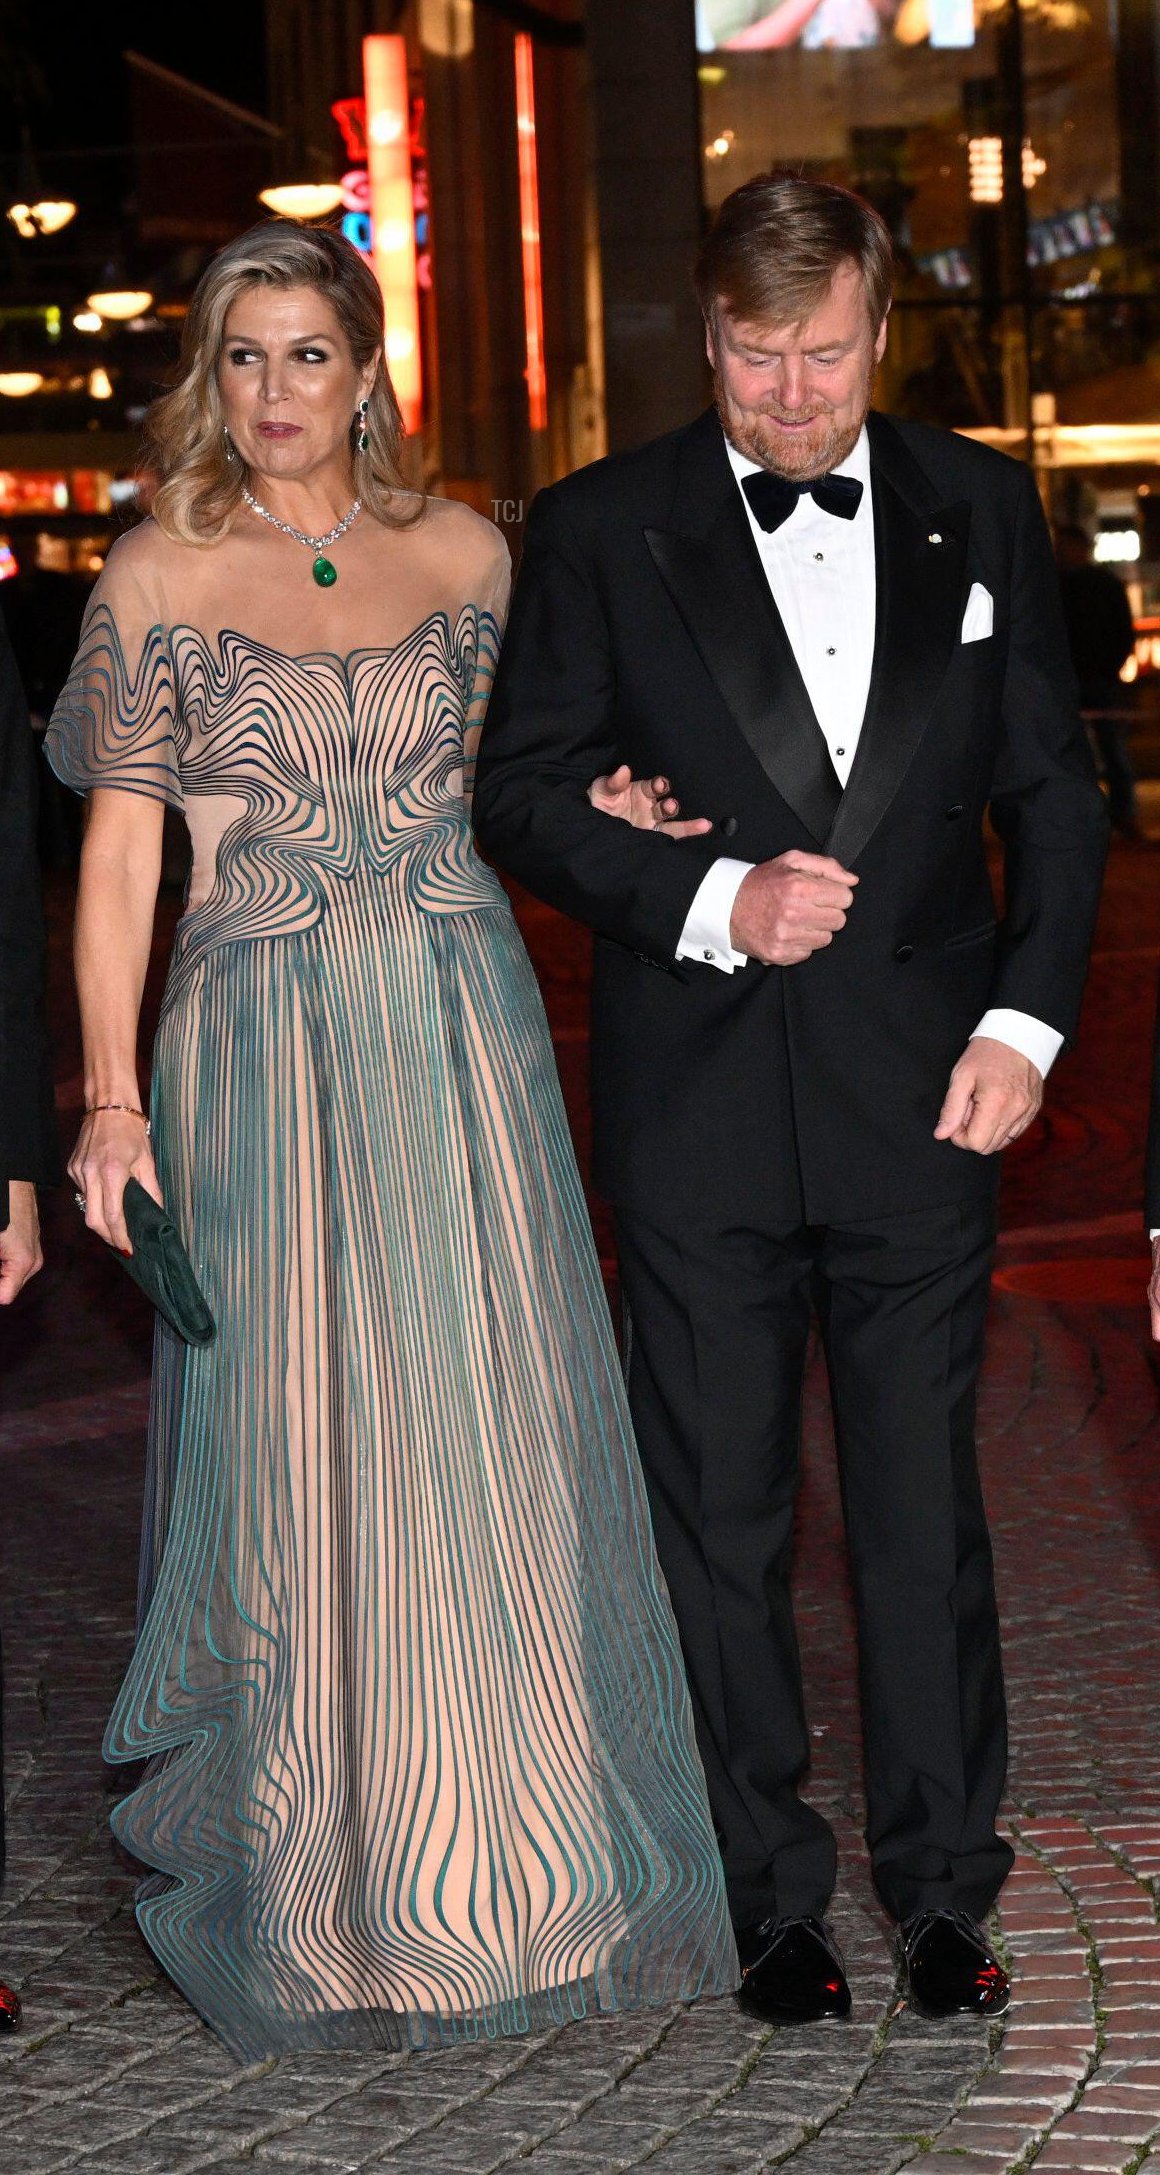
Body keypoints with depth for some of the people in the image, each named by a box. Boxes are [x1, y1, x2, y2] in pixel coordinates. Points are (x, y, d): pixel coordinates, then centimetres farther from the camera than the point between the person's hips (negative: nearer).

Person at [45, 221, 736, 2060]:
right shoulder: (158, 577, 2)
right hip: (262, 1057, -2)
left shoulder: (466, 555, 9)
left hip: (464, 1040, 2)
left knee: (488, 1445, 3)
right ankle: (313, 1886, 15)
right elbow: (119, 854, 0)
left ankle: (509, 1842, 17)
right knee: (291, 1447, 0)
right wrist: (112, 1098, -8)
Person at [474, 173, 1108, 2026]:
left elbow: (1053, 790, 10)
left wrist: (1027, 1016, -1)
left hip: (923, 1096, 1)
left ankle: (943, 1888, 21)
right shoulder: (597, 532, 0)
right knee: (722, 1517, 7)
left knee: (926, 1507, 7)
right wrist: (715, 900, -15)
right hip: (699, 1106, -1)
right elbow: (523, 796, 0)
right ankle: (768, 1895, 21)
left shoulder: (979, 512, 6)